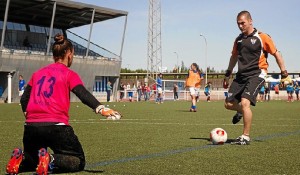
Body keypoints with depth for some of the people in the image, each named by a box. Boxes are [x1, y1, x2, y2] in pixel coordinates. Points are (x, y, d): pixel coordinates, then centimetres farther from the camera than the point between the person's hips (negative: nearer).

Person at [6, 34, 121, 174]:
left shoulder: (37, 73, 20)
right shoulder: (69, 74, 4)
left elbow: (24, 99, 21)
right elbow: (84, 95, -13)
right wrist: (101, 109, -24)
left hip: (31, 126, 5)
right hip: (56, 126, -5)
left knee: (32, 160, 28)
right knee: (78, 162, 7)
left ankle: (20, 159, -8)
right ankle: (51, 161, -22)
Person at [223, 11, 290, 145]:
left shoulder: (261, 37, -6)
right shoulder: (238, 39, 11)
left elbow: (276, 54, 0)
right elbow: (234, 57, 25)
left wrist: (284, 74, -3)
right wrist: (227, 75, 25)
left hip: (256, 75, -6)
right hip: (241, 75, 6)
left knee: (245, 102, -23)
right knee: (229, 104, 3)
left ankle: (246, 137, -11)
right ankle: (241, 112, 39)